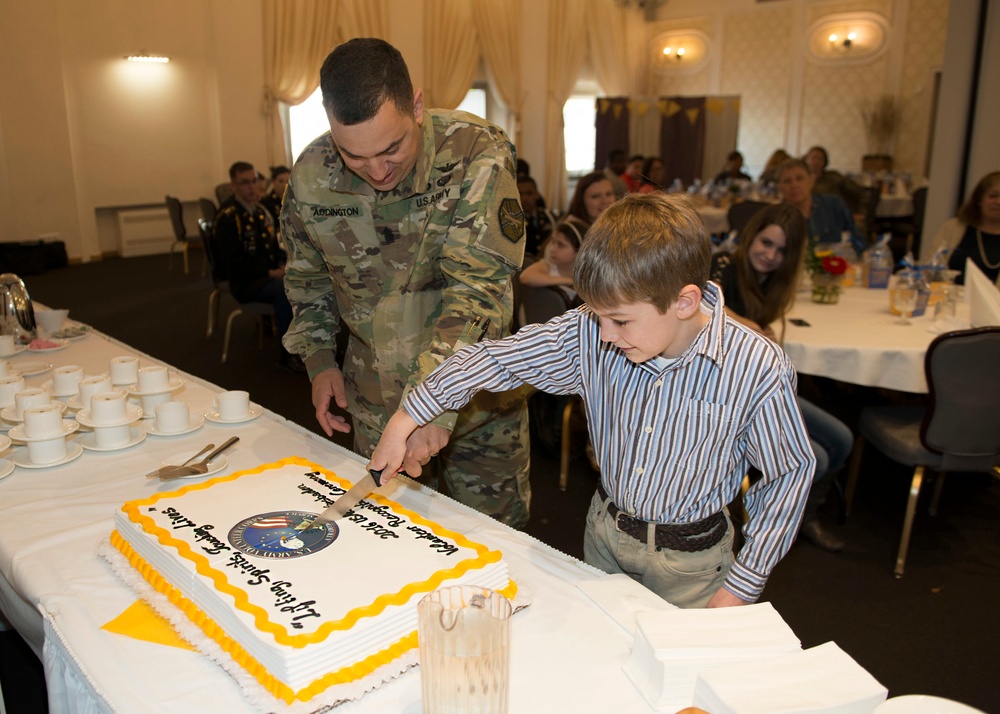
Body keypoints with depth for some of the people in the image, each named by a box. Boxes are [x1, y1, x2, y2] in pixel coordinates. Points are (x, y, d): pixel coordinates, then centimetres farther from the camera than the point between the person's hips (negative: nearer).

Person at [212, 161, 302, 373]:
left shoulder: (260, 210, 15)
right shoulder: (226, 217, -9)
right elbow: (232, 262, -16)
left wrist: (282, 265, 3)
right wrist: (270, 273, -20)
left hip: (270, 274, 7)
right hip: (244, 282, -7)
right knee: (285, 290, -35)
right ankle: (286, 356, -27)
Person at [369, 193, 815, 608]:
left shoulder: (760, 372, -26)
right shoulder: (589, 335, -19)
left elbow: (790, 474, -12)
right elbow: (500, 358, -9)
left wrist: (741, 586, -11)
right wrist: (406, 419, -9)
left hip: (689, 560, -3)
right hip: (603, 533, 4)